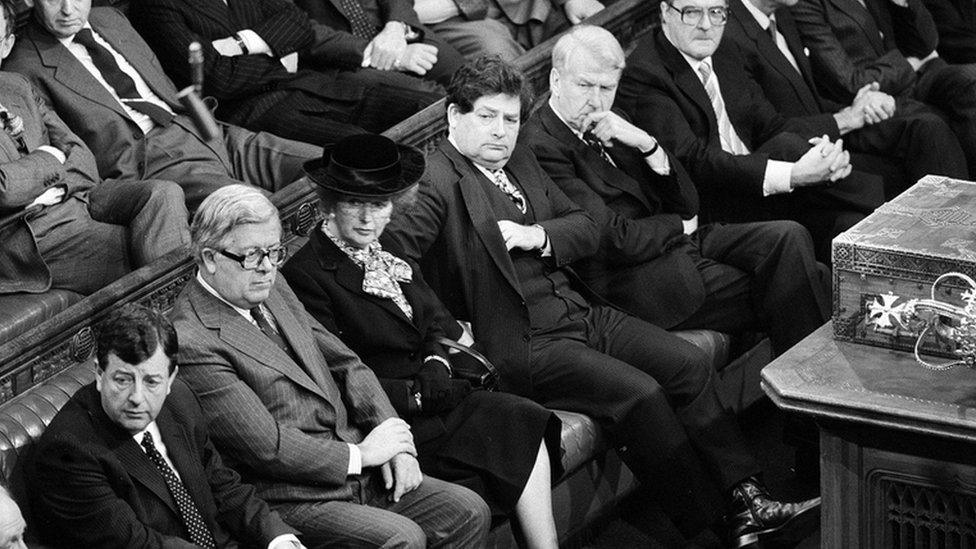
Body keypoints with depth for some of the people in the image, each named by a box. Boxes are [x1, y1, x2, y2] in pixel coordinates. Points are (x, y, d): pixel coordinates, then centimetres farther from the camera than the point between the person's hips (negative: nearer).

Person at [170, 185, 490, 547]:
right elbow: (265, 447, -20)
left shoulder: (273, 287, 13)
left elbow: (346, 365, 16)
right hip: (289, 501, -9)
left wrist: (395, 444, 0)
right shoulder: (193, 343, -17)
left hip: (359, 474, 9)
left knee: (468, 512, -3)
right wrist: (361, 454, -11)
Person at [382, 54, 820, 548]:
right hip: (523, 344, -8)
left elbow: (587, 229, 18)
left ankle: (746, 499, -6)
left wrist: (538, 237, -4)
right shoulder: (436, 180, -10)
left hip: (580, 312, 9)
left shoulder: (520, 161, 17)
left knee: (689, 364, -6)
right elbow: (389, 247, -27)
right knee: (640, 393, -23)